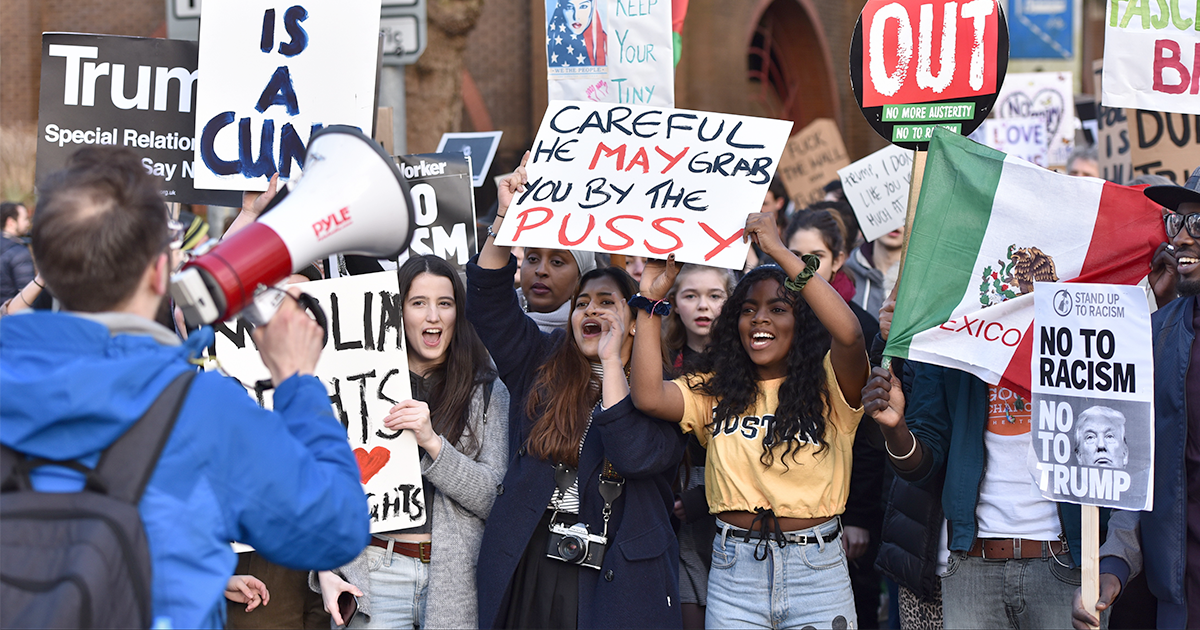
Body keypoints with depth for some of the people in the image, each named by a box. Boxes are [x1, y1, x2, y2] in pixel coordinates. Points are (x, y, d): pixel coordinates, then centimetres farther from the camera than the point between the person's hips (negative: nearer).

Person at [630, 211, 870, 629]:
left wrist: (780, 251, -20)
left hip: (816, 574, -2)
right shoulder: (715, 390, 10)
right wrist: (651, 299, -4)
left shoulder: (828, 387, 0)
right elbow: (649, 396, -7)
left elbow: (849, 334, -21)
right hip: (733, 572, 2)